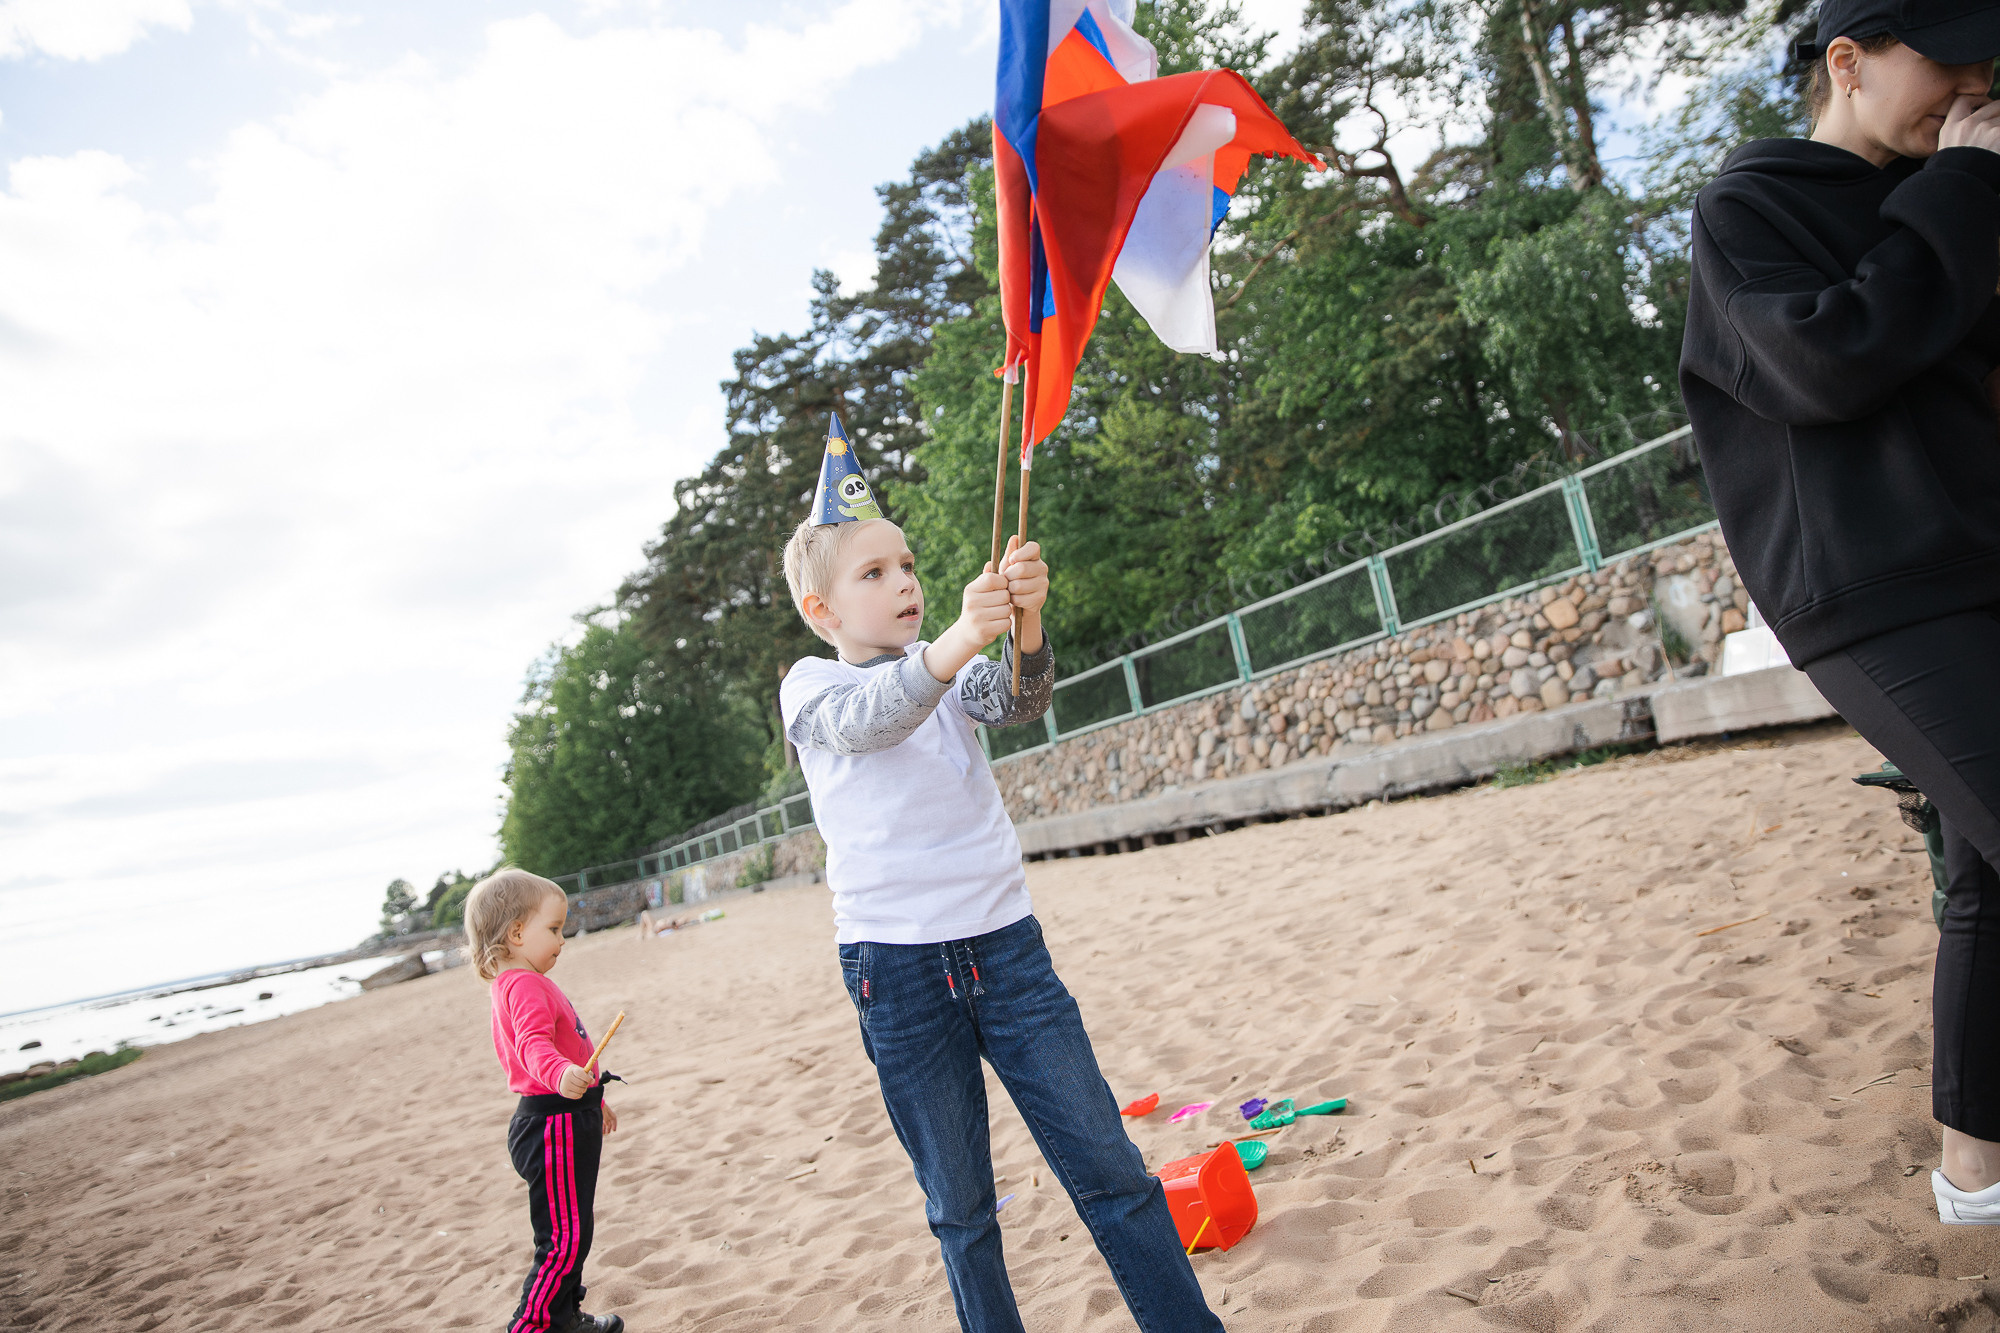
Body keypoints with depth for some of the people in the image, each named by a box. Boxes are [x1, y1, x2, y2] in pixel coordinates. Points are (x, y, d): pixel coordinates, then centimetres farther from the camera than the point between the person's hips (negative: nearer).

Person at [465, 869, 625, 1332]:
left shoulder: (517, 984, 18)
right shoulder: (525, 985, -18)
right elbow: (534, 1045, -36)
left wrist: (590, 1099, 37)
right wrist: (562, 1075, -56)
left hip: (566, 1122, 11)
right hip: (554, 1126, -11)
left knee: (572, 1233, 21)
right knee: (564, 1240, -6)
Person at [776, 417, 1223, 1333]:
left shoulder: (958, 670, 11)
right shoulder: (809, 687, 0)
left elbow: (1020, 702, -10)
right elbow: (868, 716, -23)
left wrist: (1025, 625, -32)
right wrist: (955, 639, -42)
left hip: (1005, 944, 3)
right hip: (895, 966, -2)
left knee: (1107, 1167, 4)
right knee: (958, 1206, 10)